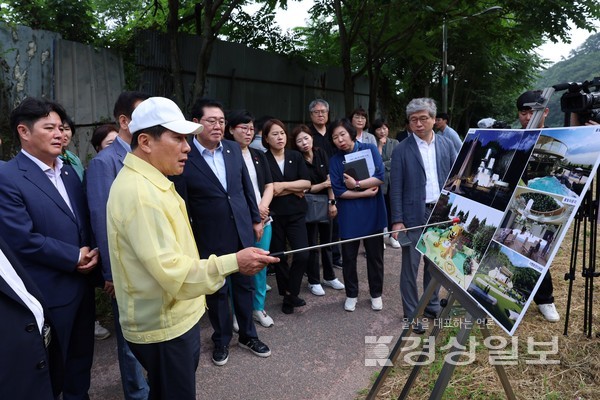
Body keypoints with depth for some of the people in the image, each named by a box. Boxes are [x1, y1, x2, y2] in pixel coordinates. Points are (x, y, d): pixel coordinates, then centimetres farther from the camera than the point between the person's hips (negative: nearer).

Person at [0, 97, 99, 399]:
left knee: (81, 354, 21)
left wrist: (91, 252, -6)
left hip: (83, 282, 7)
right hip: (49, 291, -7)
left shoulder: (69, 171, 9)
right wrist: (75, 257, -15)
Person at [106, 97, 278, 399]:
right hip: (163, 325, -10)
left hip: (174, 316, 10)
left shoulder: (149, 181, 9)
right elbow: (170, 271, -30)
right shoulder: (138, 193, -26)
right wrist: (234, 262, -32)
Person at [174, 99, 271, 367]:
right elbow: (182, 206, -10)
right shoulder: (184, 158, -13)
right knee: (217, 291, 14)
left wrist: (256, 219, 10)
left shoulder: (234, 149, 1)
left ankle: (248, 335, 37)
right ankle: (221, 340, 36)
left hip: (242, 232, 4)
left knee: (245, 286, 17)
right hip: (211, 239, -4)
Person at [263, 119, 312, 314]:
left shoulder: (296, 156, 5)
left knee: (303, 254, -7)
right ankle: (286, 294, 28)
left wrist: (282, 185, -13)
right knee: (279, 257, 9)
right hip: (273, 215, -2)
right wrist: (294, 190, -8)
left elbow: (307, 183, -4)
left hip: (295, 214, 2)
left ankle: (290, 294, 13)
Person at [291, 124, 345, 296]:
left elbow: (329, 179, -3)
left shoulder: (321, 153, -3)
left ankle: (329, 277, 29)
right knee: (312, 244, 4)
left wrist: (332, 203, -6)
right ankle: (314, 281, 18)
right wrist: (325, 184, -21)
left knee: (327, 241, 14)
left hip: (325, 203, 4)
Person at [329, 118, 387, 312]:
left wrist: (356, 184, -15)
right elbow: (338, 191, -10)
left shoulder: (370, 149, -3)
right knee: (348, 256, 11)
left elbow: (381, 177, -14)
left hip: (373, 213, -1)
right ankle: (351, 294, 30)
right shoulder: (335, 160, -1)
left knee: (375, 255, 11)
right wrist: (366, 192, -14)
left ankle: (376, 294, 31)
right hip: (349, 216, 1)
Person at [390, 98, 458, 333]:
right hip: (414, 215, -3)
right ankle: (411, 314, 17)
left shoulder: (446, 144, 6)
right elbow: (395, 188, -6)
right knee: (410, 266, 3)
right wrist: (397, 220, -11)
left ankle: (432, 306, 32)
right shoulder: (402, 150, -5)